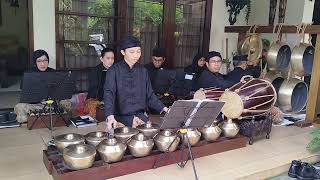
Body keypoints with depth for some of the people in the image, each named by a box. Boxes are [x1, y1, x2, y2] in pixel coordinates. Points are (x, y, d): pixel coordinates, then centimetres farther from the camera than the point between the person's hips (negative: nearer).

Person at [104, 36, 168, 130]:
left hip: (140, 116, 4)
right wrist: (110, 116, -34)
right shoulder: (114, 71, -5)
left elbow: (149, 95, 14)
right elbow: (109, 94, -17)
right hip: (121, 118, -3)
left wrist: (164, 109, 2)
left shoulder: (143, 71, 9)